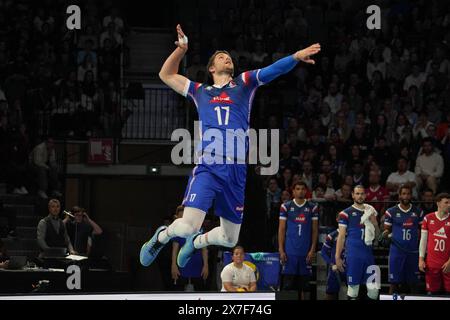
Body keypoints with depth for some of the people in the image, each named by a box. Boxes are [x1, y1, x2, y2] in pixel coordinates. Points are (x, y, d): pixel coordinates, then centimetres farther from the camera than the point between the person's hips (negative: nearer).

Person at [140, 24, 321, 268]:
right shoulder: (200, 92, 19)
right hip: (208, 166, -2)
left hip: (237, 170, 2)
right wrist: (181, 49, 16)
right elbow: (166, 75, 28)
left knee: (230, 239, 10)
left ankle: (195, 242, 42)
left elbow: (272, 71, 0)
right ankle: (162, 236, 14)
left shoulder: (244, 83, 17)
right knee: (188, 226, -20)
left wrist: (295, 57, -17)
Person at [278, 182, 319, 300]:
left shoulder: (312, 207, 7)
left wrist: (312, 250, -2)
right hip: (289, 251, -1)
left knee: (304, 284, 4)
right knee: (288, 283, -1)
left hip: (306, 252, 1)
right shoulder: (286, 206, 4)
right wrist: (281, 250, -3)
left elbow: (315, 230, 7)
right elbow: (281, 229, 4)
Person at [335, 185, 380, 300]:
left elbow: (377, 235, 21)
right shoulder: (346, 213, 1)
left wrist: (374, 223, 0)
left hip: (368, 253, 5)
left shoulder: (370, 212, 16)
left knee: (373, 289, 0)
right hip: (353, 255, -5)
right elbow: (341, 236, -1)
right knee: (353, 287, -4)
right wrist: (337, 257, -7)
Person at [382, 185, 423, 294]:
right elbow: (387, 230, 4)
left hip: (413, 252, 2)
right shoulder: (391, 212, 1)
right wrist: (386, 234, -19)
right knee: (395, 282, -1)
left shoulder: (418, 212, 7)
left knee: (413, 283, 4)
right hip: (397, 251, -2)